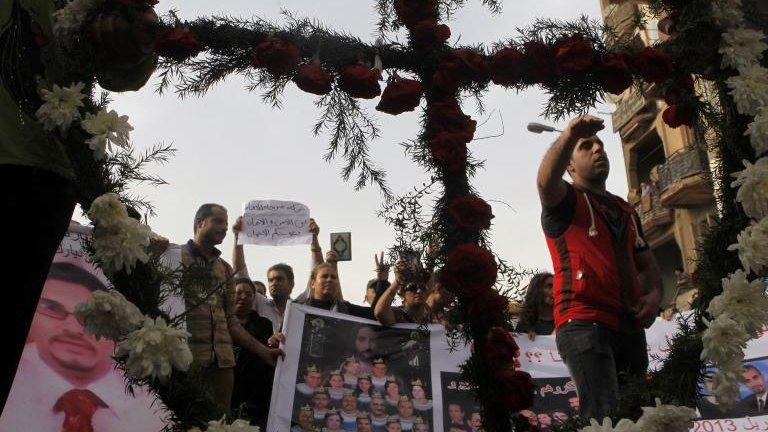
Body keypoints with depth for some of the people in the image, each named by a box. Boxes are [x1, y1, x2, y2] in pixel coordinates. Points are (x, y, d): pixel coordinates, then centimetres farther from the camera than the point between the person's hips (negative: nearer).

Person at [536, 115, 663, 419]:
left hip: (630, 326, 7)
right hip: (583, 322, -7)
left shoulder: (626, 210, 27)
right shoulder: (566, 201, 5)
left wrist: (654, 293, 3)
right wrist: (568, 136, -39)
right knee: (606, 414, -22)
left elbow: (646, 263, 26)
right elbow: (546, 181, -20)